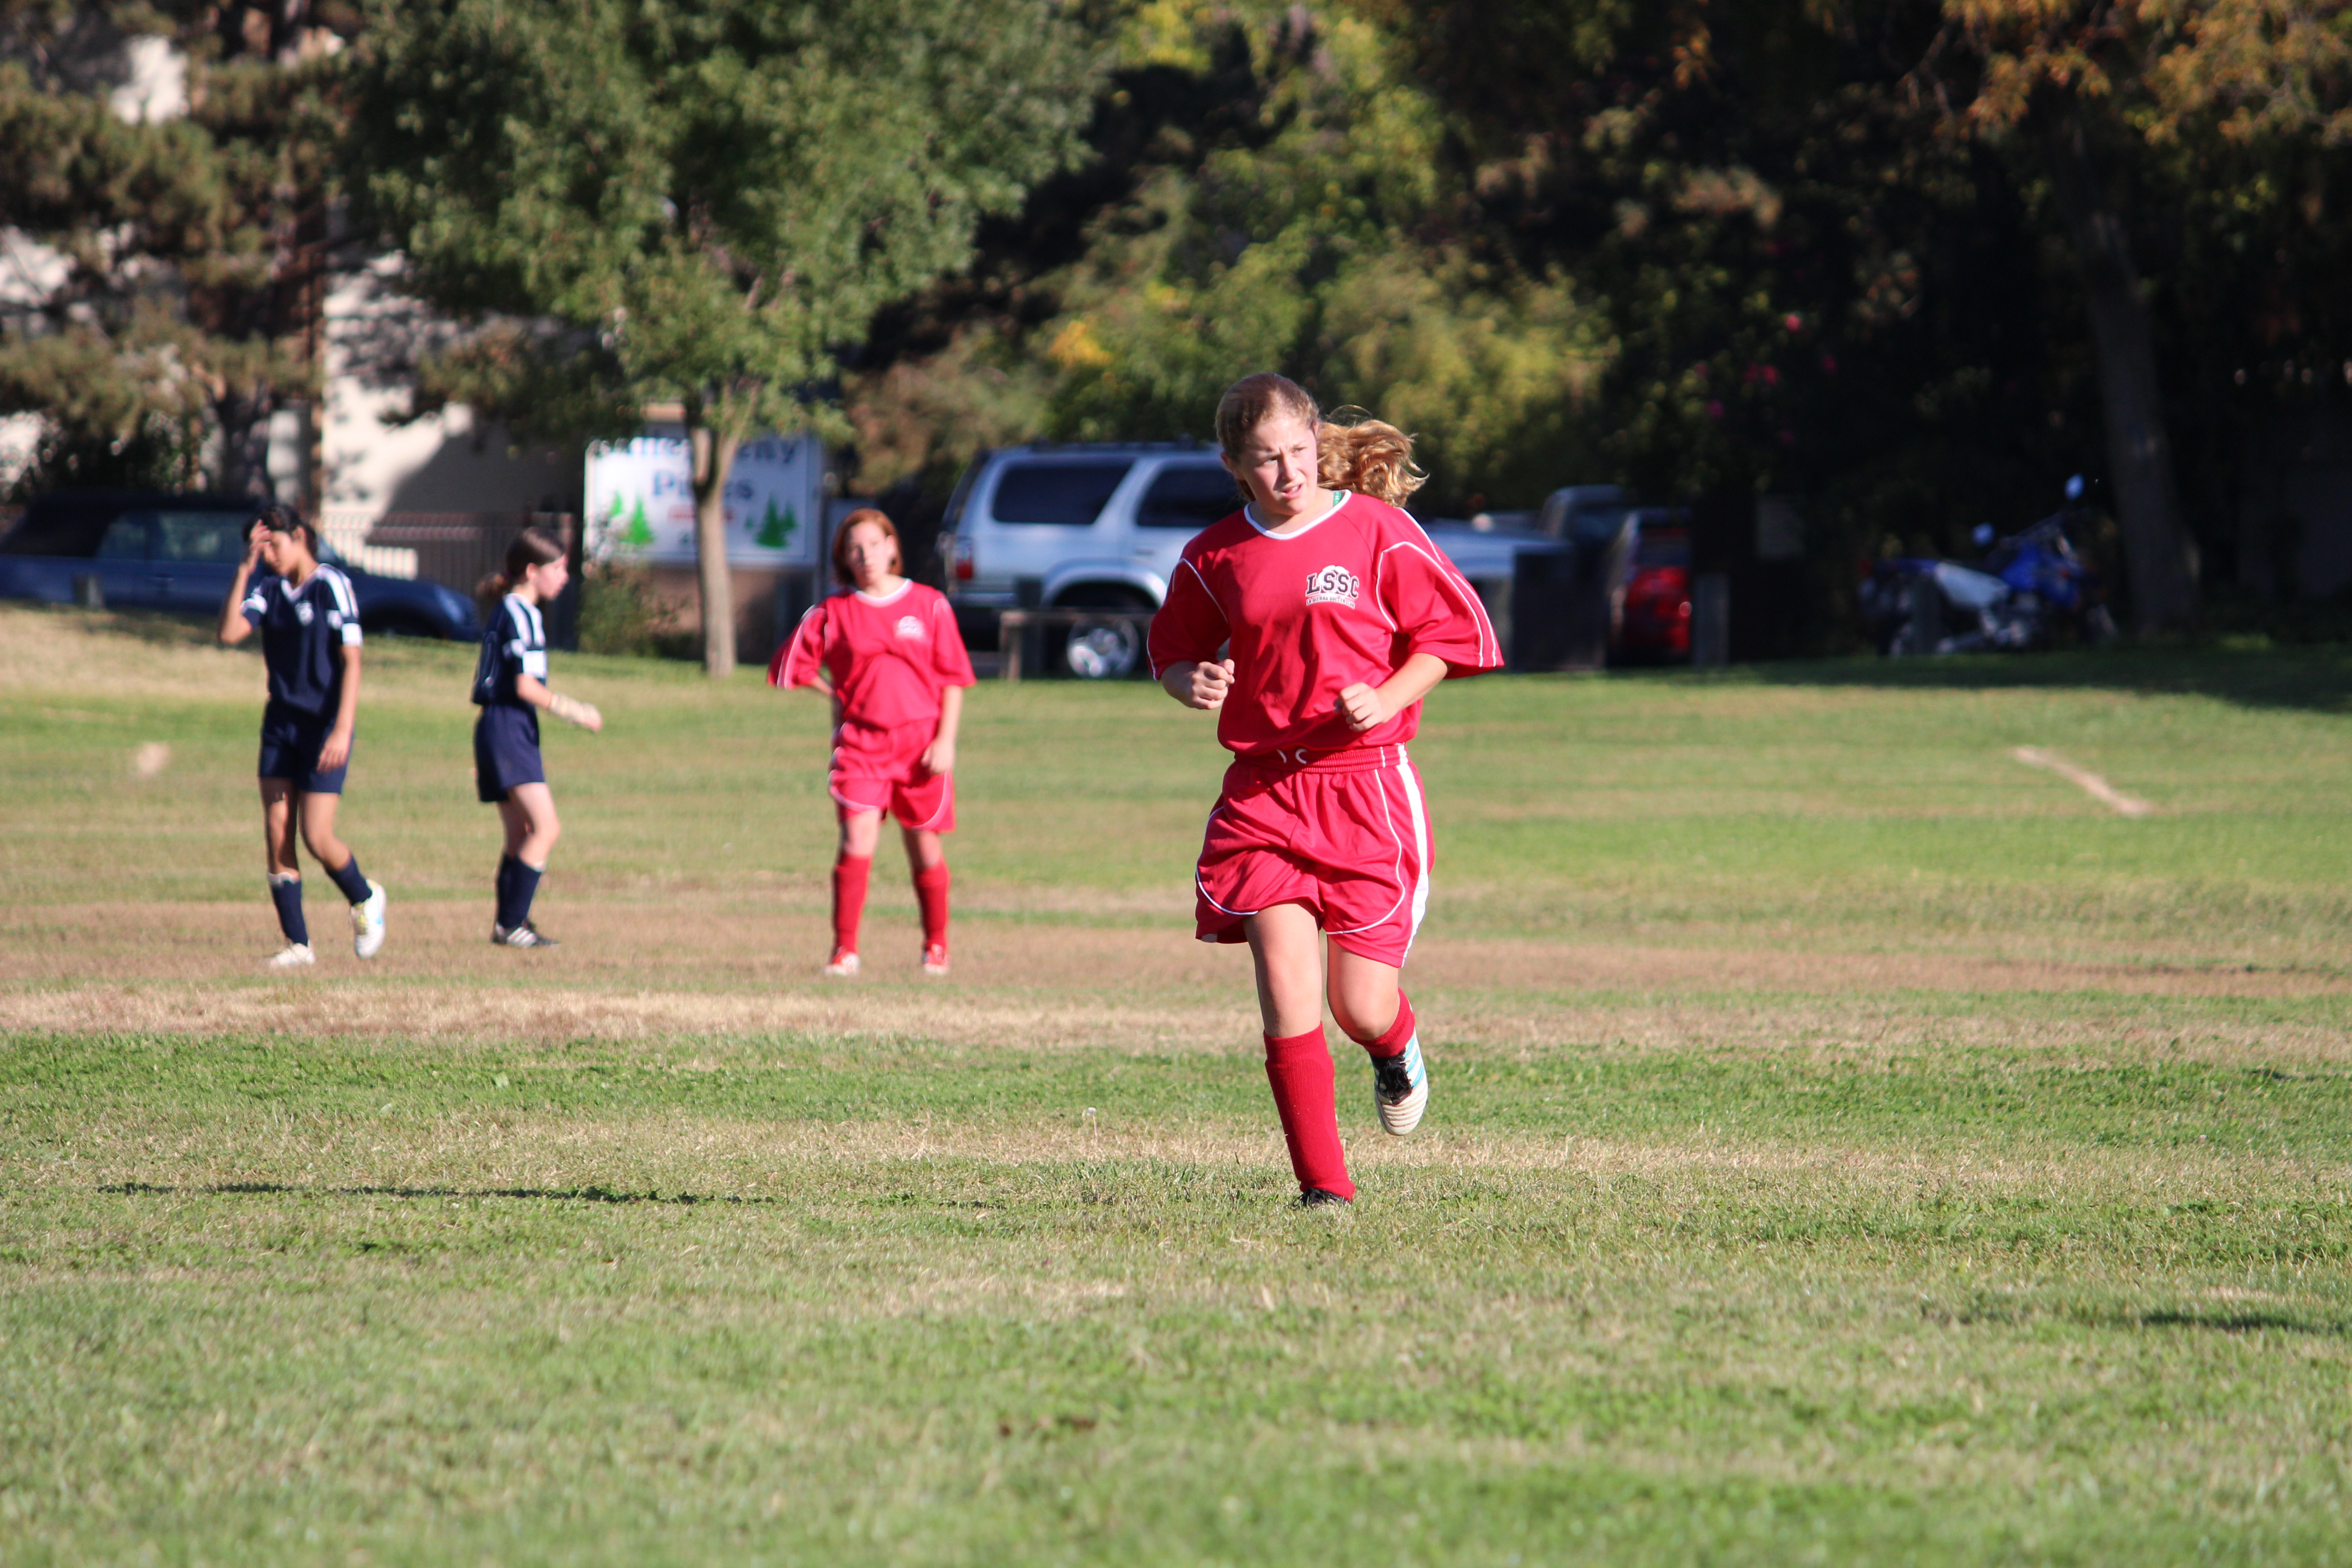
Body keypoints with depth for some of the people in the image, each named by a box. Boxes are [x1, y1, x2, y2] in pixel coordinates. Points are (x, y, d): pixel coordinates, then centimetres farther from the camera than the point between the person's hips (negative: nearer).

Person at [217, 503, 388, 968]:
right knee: (276, 837, -1)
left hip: (325, 725, -6)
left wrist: (343, 730, -21)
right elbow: (230, 632, -7)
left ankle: (365, 900, 20)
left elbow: (351, 660, -13)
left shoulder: (332, 585, -10)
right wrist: (245, 569, -10)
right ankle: (298, 944, 4)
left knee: (317, 838, -9)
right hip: (281, 723, 6)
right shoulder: (269, 589, 7)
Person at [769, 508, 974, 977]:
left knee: (925, 848, 7)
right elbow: (789, 667, 11)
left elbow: (953, 679, 4)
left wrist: (945, 740, -5)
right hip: (860, 741, 0)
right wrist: (839, 697, 9)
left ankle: (936, 946, 23)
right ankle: (844, 950, -10)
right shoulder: (834, 613, 4)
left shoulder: (930, 605, 3)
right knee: (857, 842, -13)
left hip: (920, 741, 0)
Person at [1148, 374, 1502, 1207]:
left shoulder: (1375, 529, -3)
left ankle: (1396, 1050, 39)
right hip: (1263, 788, 2)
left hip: (1366, 785, -2)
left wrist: (1386, 700, -13)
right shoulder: (1215, 557, 6)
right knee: (1286, 987, -13)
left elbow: (1454, 630, 2)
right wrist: (1190, 683, -3)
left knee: (1361, 1007, -1)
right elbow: (1174, 649, 20)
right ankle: (1322, 1184, -5)